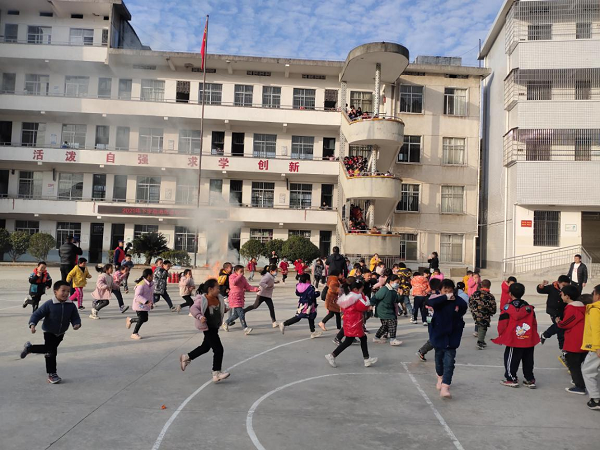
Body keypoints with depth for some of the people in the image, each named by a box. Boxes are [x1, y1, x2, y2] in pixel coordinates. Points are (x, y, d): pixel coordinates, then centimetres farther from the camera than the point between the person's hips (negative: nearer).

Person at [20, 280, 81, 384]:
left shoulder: (71, 305, -12)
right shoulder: (49, 304, -22)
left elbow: (75, 317, -6)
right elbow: (37, 314, -18)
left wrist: (77, 324, -28)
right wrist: (32, 324, -33)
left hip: (61, 333, 5)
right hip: (49, 332, -5)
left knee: (48, 349, 19)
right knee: (51, 352, -8)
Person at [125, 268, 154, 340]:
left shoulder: (151, 284, 5)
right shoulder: (141, 284, -23)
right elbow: (137, 296, -28)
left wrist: (152, 303, 13)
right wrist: (147, 302, -34)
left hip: (146, 305, 9)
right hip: (139, 304, -9)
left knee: (145, 319, 10)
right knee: (142, 319, -7)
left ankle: (130, 320, 34)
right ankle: (134, 333, 12)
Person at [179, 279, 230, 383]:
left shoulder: (219, 298, 3)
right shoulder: (202, 299, -20)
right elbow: (193, 308, -21)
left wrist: (224, 309, 3)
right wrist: (200, 317, -34)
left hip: (215, 327, 9)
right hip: (207, 328, -9)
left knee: (206, 347, 24)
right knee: (218, 349, -10)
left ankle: (186, 357, 44)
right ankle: (216, 374, -1)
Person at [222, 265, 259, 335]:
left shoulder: (243, 278, 13)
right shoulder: (232, 276, -7)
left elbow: (248, 287, 7)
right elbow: (234, 282, -30)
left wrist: (256, 289, -8)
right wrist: (240, 276, -20)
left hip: (240, 298, 8)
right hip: (234, 298, -8)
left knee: (236, 314, 15)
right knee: (241, 313, -15)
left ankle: (226, 323, 35)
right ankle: (245, 328, -16)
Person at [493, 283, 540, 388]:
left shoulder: (507, 307, -11)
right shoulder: (529, 307, 4)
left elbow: (502, 323, -10)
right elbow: (534, 323, 10)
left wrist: (501, 334, 5)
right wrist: (533, 336, 22)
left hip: (513, 340, -5)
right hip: (529, 340, 5)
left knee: (511, 359, 7)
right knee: (528, 360, 15)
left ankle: (511, 379, 11)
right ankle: (530, 380, 21)